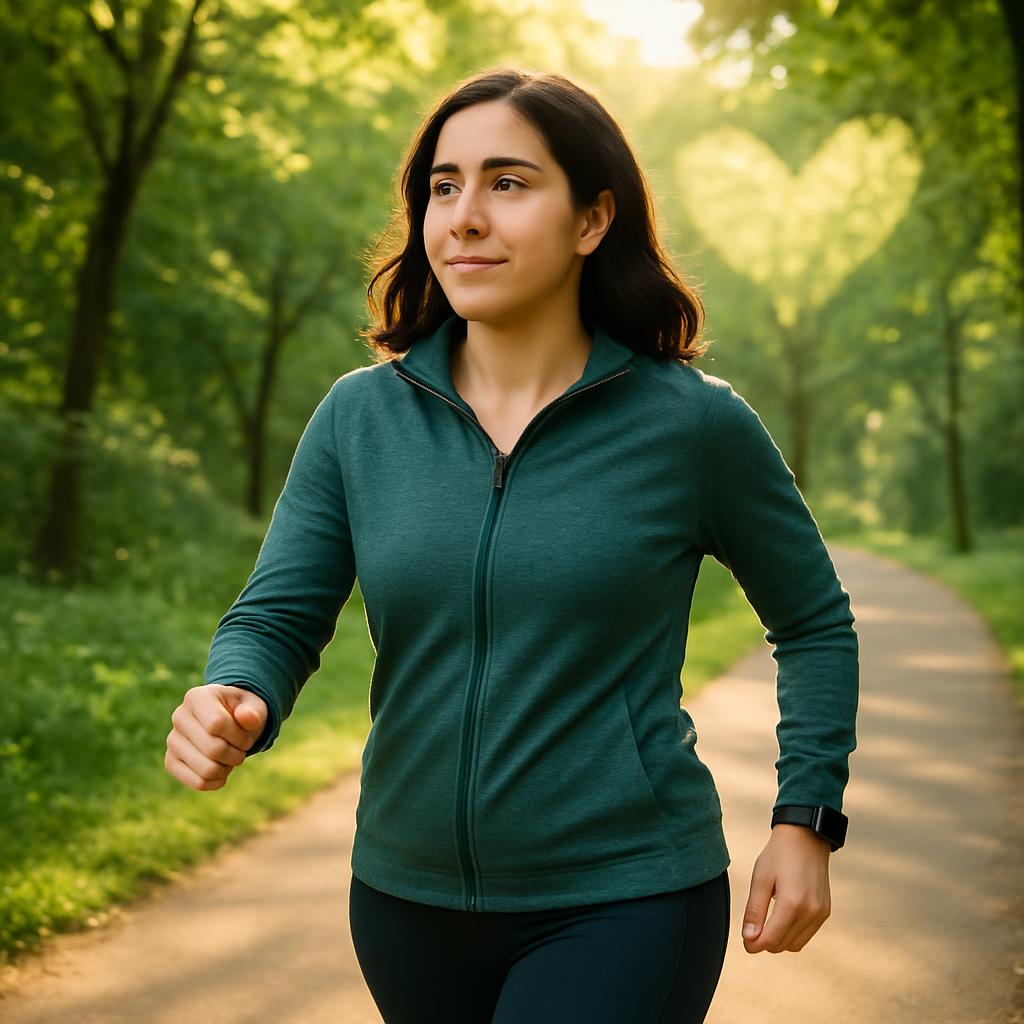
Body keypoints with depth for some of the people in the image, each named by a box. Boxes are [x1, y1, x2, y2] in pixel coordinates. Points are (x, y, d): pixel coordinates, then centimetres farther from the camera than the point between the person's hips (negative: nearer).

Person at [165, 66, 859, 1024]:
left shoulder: (693, 422, -8)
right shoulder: (360, 417, -1)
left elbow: (815, 623, 5)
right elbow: (275, 618, -3)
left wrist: (806, 823, -3)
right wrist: (229, 703, -25)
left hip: (621, 906, -4)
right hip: (410, 900, 4)